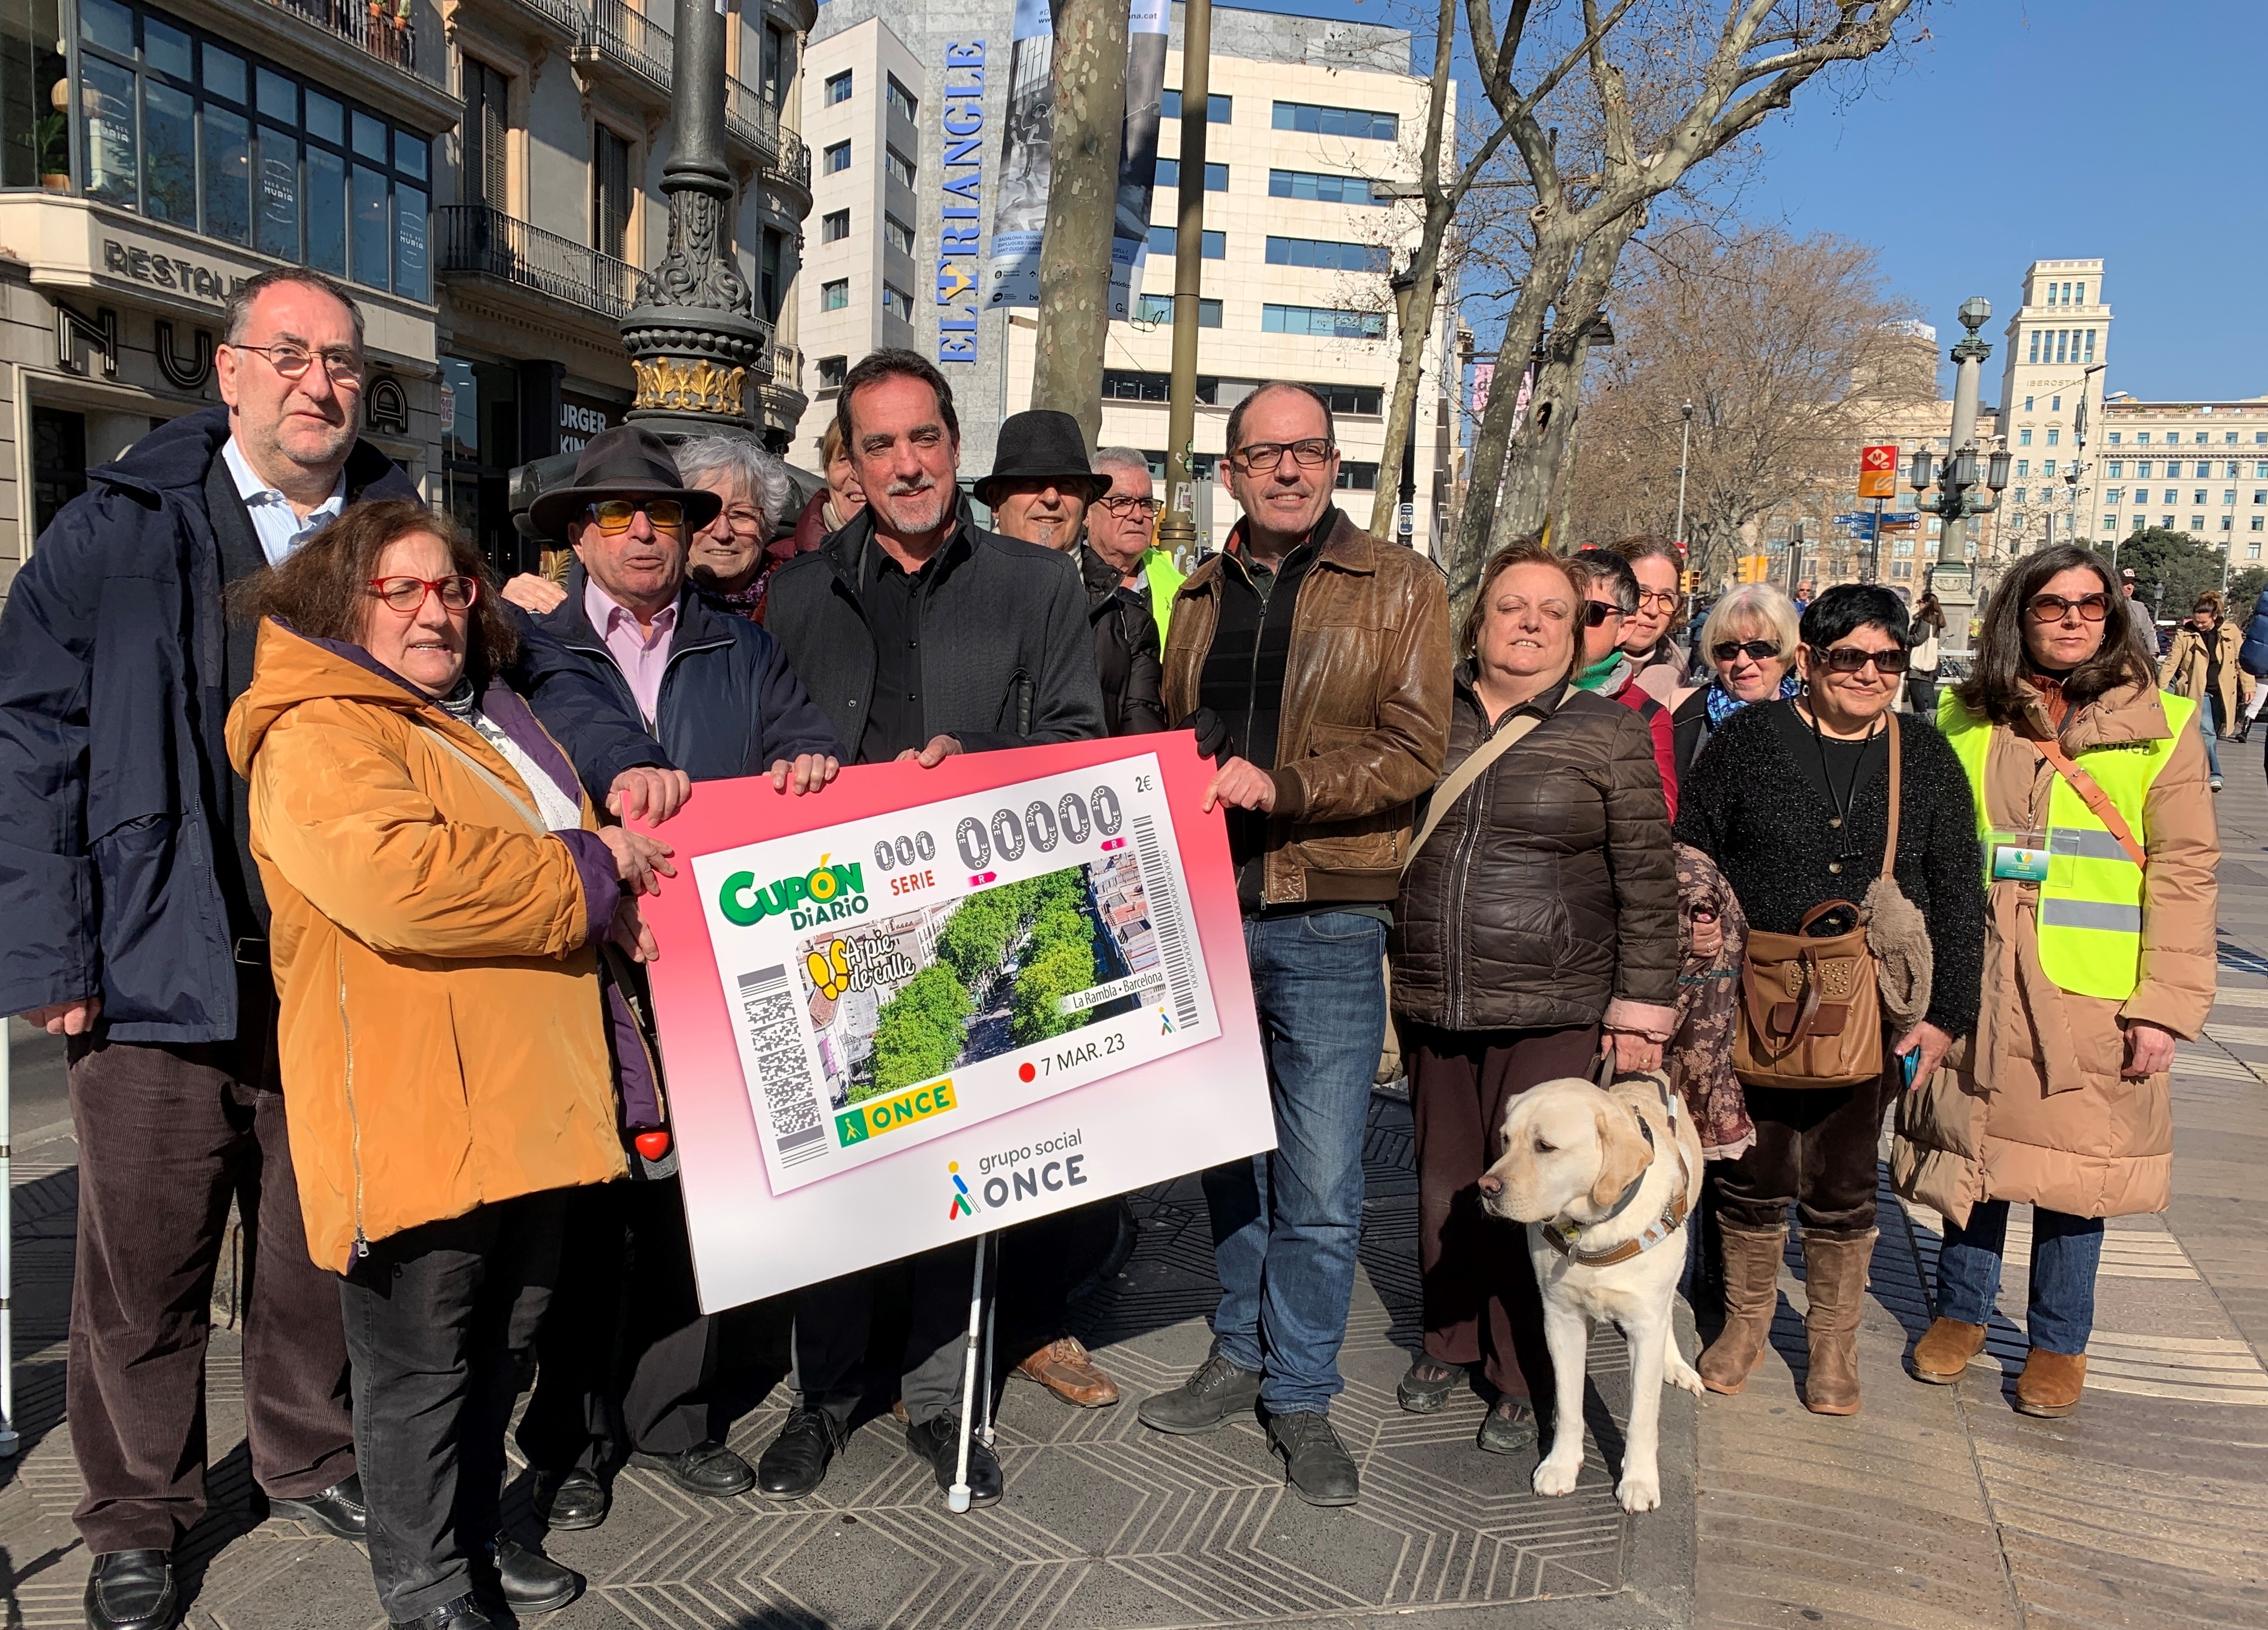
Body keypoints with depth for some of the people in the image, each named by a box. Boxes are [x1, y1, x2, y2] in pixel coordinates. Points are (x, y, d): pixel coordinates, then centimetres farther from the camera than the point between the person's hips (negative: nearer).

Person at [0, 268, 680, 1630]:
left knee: (323, 1241, 15)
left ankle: (312, 1455, 37)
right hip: (162, 972, -2)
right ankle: (139, 1515, 30)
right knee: (146, 1259, 9)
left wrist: (621, 758, -11)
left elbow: (521, 668, 9)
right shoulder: (120, 529, -1)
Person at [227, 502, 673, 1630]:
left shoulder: (492, 720, 17)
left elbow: (552, 856, 30)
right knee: (422, 1357, 5)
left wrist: (621, 898, 6)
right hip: (412, 1105, -8)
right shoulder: (317, 737, -12)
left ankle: (475, 1528, 39)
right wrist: (589, 866, -19)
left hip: (527, 1095, 9)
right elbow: (394, 872, -29)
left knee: (503, 1335, 20)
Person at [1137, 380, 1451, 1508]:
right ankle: (1242, 1354, 32)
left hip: (1327, 921, -4)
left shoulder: (1398, 586, 0)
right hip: (1206, 913, 5)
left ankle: (1302, 1394, 18)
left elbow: (1413, 749, -9)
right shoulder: (1201, 595, 15)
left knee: (1319, 1181, 0)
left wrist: (1281, 787, -20)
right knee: (1229, 1153, 15)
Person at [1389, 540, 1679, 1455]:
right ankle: (1447, 1343, 32)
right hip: (1431, 1003, 3)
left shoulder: (1609, 733, 0)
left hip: (1549, 1010, -3)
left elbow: (1647, 882, 0)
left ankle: (1523, 1381, 19)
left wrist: (1641, 1006, -3)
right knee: (1443, 1181, 12)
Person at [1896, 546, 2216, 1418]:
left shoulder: (2159, 726, -1)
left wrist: (2167, 1004, -9)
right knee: (1972, 1144, 11)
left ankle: (2059, 1342, 27)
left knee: (2075, 1159, 8)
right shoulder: (1964, 720, 4)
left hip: (2092, 996, -1)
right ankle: (1962, 1309, 32)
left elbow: (2183, 872, -3)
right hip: (1974, 984, 2)